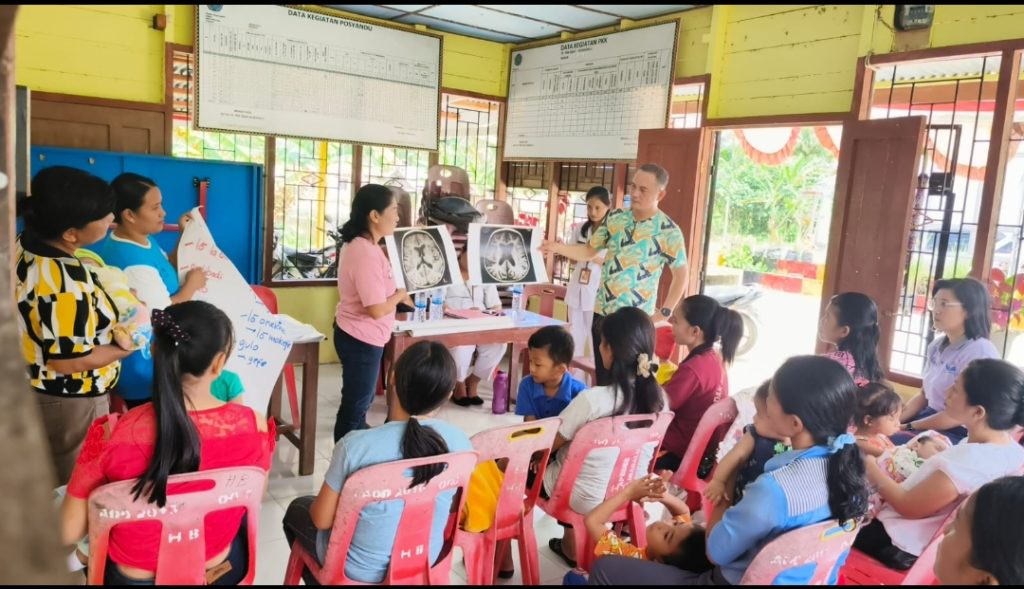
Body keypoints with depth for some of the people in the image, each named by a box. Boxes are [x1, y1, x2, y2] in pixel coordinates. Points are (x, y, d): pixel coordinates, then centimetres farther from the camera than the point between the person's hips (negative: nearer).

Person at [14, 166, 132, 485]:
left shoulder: (24, 244, -6)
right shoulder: (65, 284, -34)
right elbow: (69, 361, -27)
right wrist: (129, 346, -15)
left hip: (34, 389, 9)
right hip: (69, 404, -8)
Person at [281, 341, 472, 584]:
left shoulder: (356, 445, -30)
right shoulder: (459, 441, -19)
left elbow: (322, 520, -15)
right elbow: (451, 506, -1)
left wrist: (316, 506, 7)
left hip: (361, 571, -4)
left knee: (297, 510, 26)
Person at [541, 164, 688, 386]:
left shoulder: (668, 231, -9)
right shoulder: (615, 219, 3)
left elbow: (681, 273, -2)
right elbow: (589, 251, 9)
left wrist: (665, 312, -6)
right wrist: (557, 247, -8)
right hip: (602, 313, 5)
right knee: (603, 378, 14)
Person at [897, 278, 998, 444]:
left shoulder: (980, 352, -17)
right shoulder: (936, 346, 9)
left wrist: (909, 427, -15)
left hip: (959, 434, -8)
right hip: (931, 420, 8)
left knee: (890, 442, -28)